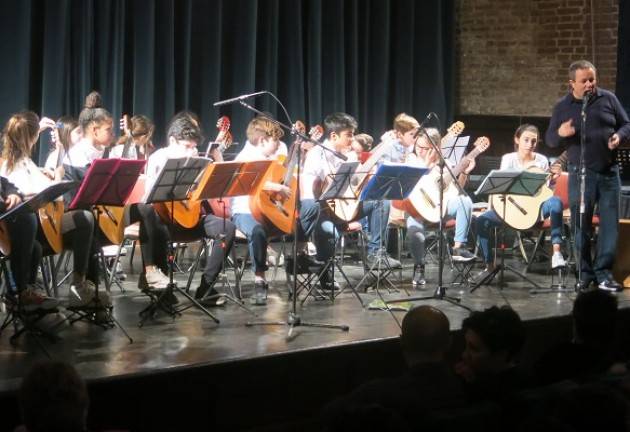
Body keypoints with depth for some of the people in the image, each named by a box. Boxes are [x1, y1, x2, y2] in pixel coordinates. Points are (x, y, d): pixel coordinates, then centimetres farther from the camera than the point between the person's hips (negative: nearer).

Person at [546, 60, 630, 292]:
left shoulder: (608, 98, 4)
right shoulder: (562, 107, 3)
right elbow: (549, 139, 6)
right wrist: (560, 133, -17)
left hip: (609, 172, 1)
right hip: (580, 174, -1)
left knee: (610, 223, -1)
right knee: (581, 225, 3)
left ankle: (603, 273, 6)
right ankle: (584, 273, 13)